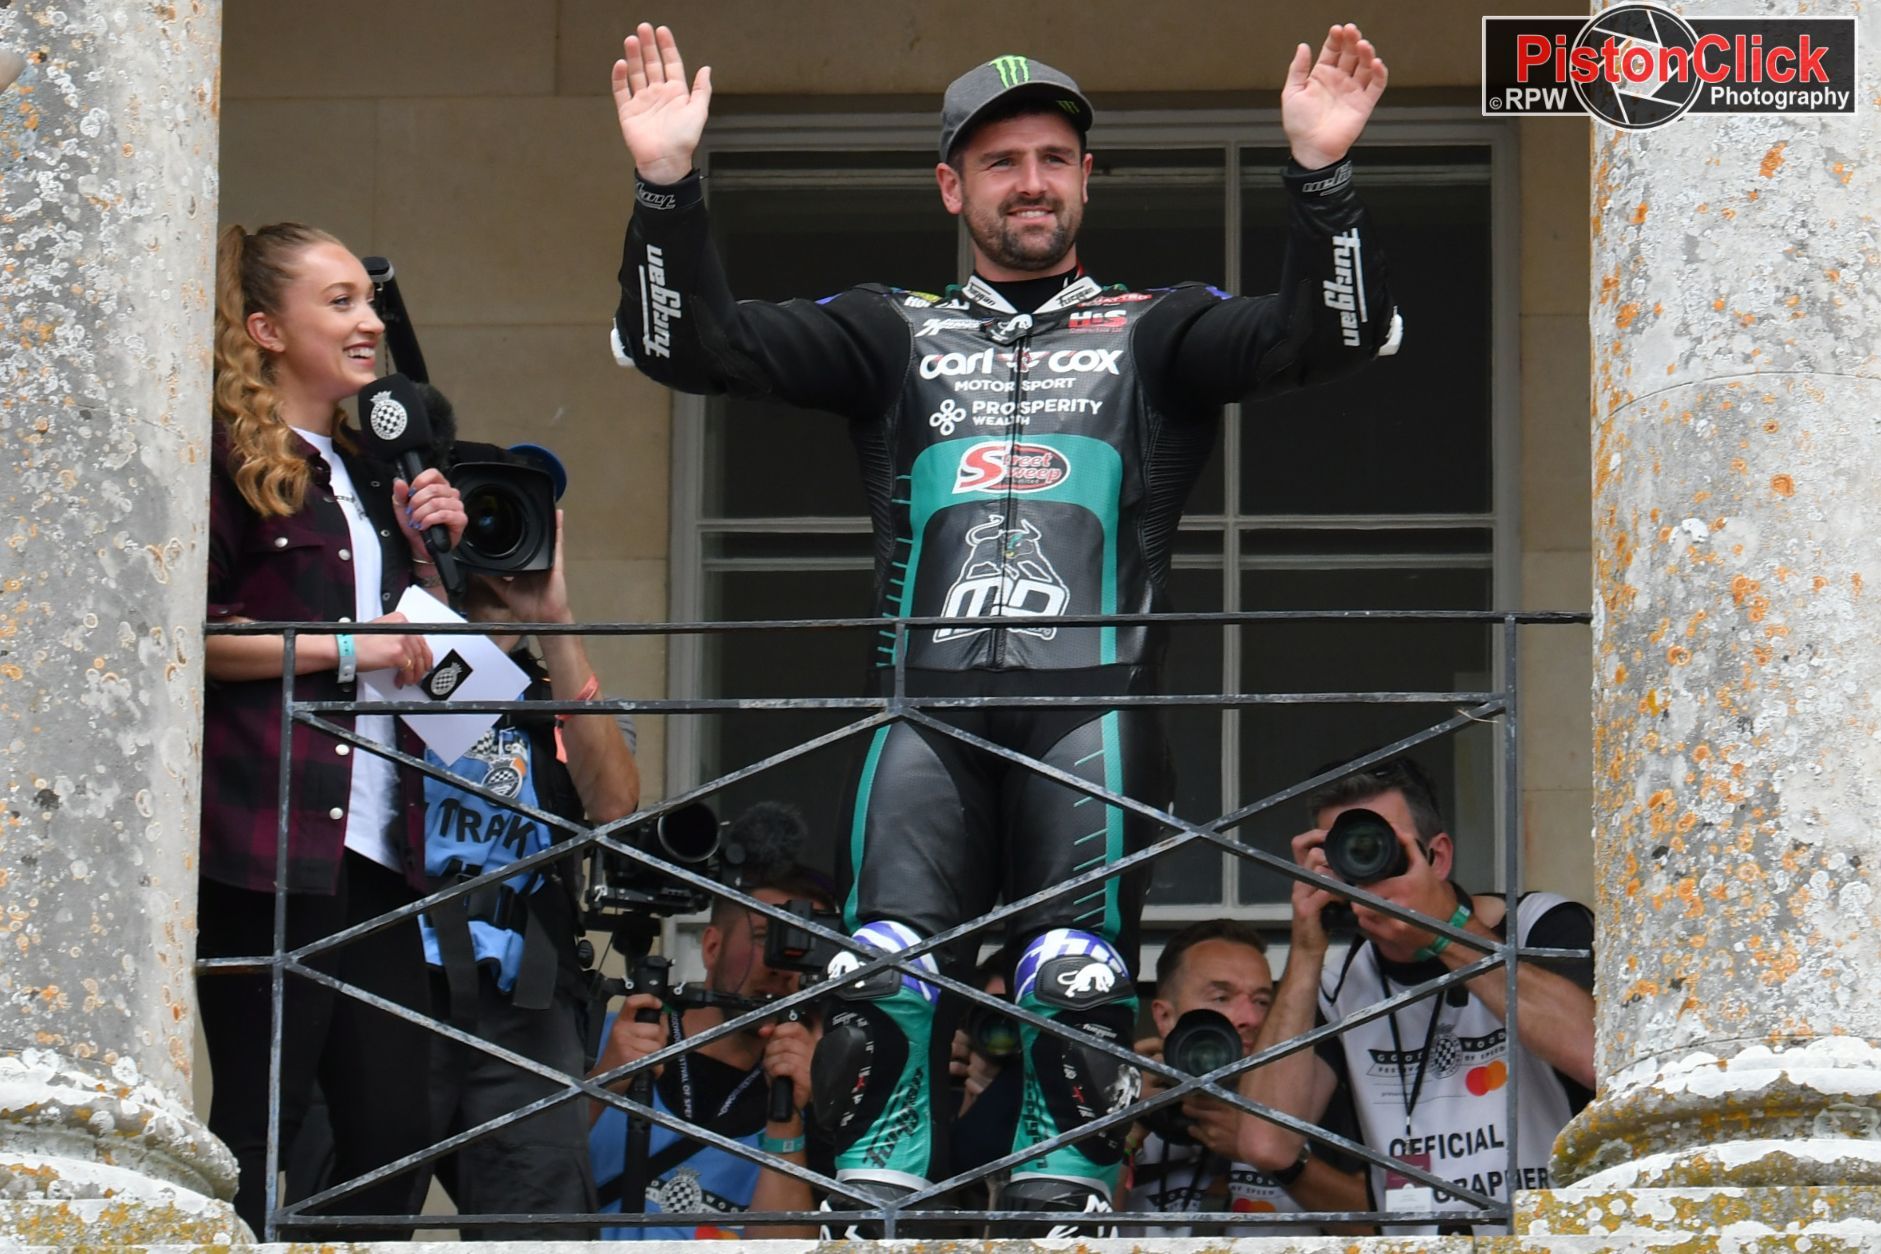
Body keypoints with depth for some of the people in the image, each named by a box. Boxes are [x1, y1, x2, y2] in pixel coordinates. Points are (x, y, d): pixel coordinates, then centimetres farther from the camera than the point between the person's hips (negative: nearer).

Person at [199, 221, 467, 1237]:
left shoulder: (366, 475, 22)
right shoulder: (226, 461, -3)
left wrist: (428, 548, 11)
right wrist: (349, 649, -13)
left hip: (373, 840, 8)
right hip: (269, 843, -8)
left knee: (393, 1132, 2)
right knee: (256, 1128, -7)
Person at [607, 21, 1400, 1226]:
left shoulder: (1155, 332, 20)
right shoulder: (896, 334, 23)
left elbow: (1337, 330, 5)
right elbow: (690, 342, 14)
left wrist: (1321, 172, -10)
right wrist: (668, 181, 0)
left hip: (1092, 693, -1)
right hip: (927, 694, 1)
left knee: (1077, 970, -17)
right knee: (887, 967, -15)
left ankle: (1064, 1197, -15)